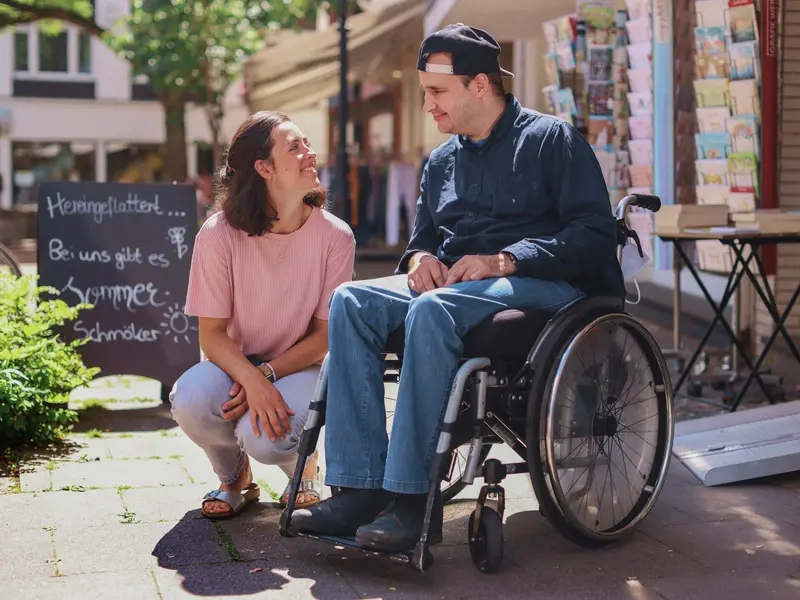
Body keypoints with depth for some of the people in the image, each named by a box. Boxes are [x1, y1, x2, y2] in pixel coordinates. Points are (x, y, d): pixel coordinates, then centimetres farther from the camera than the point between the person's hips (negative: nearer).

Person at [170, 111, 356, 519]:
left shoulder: (334, 236, -11)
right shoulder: (219, 235, -13)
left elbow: (326, 334, -6)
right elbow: (211, 334, -13)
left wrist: (267, 374, -20)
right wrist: (252, 381, -32)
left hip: (301, 366, -1)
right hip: (235, 364, 1)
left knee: (264, 439, -32)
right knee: (190, 399, -33)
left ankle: (303, 466, 10)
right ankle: (234, 477, 3)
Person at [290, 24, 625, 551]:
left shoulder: (552, 138, 1)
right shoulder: (441, 161, 21)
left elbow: (596, 233, -9)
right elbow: (423, 236, 26)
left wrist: (504, 260, -19)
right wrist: (420, 258, 0)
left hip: (543, 285, -7)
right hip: (451, 283, 7)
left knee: (432, 310, -37)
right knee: (351, 301, -19)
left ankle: (413, 499, -34)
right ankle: (360, 487, -26)